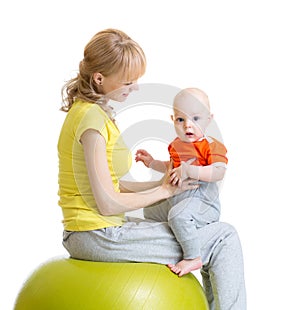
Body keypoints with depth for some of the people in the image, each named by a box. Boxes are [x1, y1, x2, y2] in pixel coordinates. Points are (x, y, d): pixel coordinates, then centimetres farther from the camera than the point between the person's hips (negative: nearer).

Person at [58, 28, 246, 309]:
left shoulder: (87, 110, 12)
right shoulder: (92, 117, -18)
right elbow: (107, 203, -21)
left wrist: (165, 182, 4)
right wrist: (165, 190, -8)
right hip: (100, 235, -10)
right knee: (224, 238, -6)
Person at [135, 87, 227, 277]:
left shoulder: (212, 146, -12)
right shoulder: (177, 144, 13)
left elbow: (219, 172, -29)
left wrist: (189, 170, -35)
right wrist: (152, 162, 22)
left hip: (202, 202, -9)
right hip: (175, 200, 9)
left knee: (179, 214, -38)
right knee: (150, 211, 24)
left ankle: (193, 257, -26)